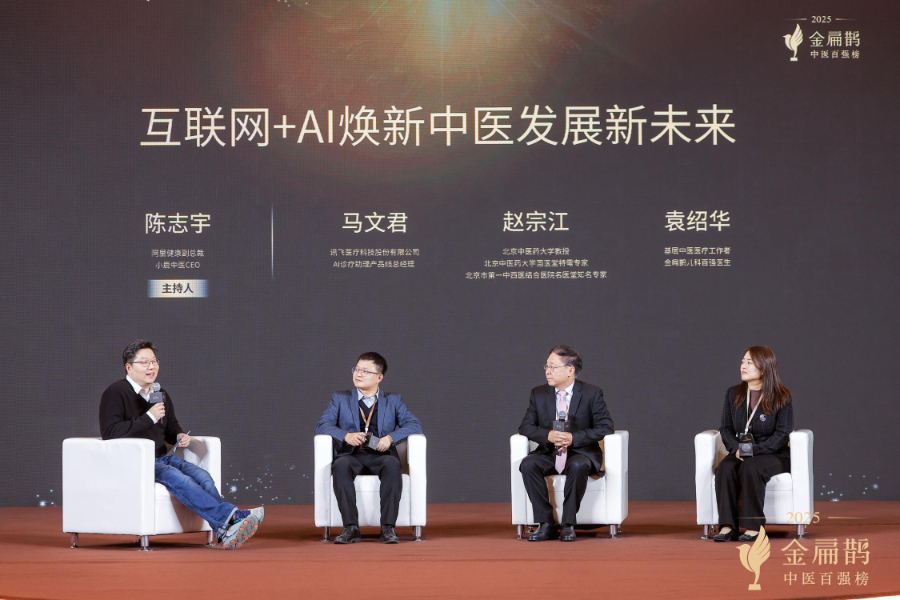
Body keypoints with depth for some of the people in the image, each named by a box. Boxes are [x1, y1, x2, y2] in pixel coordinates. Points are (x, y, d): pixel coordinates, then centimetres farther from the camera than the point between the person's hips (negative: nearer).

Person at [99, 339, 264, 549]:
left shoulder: (161, 395, 18)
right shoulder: (116, 393, -6)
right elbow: (109, 432, -19)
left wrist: (180, 437, 6)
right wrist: (149, 417, -21)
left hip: (162, 458, 7)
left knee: (202, 476, -21)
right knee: (178, 478, -32)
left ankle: (225, 531, -37)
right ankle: (231, 516, -43)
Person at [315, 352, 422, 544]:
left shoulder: (393, 401, 18)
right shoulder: (340, 399, 18)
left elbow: (414, 425, 5)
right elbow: (322, 425, 4)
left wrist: (391, 437, -14)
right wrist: (346, 436, -15)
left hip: (380, 455, 0)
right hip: (351, 454, 0)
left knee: (392, 464, -36)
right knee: (341, 465, -36)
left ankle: (388, 527, -37)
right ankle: (351, 527, -38)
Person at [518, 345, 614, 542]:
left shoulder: (592, 393, -3)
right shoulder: (539, 394, 7)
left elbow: (605, 427, -7)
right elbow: (526, 426, 5)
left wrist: (574, 437, -20)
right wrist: (548, 435, -16)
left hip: (580, 453, -3)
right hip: (549, 453, 3)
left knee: (578, 466, -38)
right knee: (528, 464, -28)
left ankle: (568, 524, -26)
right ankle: (546, 524, -24)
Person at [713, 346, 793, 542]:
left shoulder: (781, 397, -4)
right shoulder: (733, 394, 8)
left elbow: (782, 434, -9)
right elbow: (726, 428, 8)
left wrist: (755, 450, -21)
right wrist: (737, 448, -14)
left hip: (772, 455, -4)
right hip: (740, 453, 4)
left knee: (750, 468, -37)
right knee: (725, 468, -31)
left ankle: (753, 526, -32)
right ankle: (727, 526, -35)